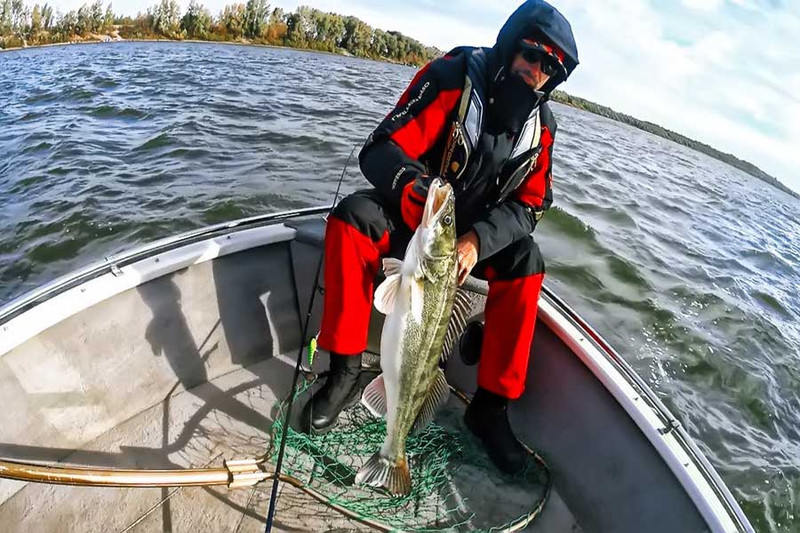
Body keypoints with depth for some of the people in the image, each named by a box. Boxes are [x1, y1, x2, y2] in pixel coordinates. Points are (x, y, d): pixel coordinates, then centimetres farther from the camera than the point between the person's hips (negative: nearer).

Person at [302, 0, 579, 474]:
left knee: (527, 263, -25)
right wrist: (409, 186, -47)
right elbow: (381, 150, -22)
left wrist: (476, 240, -28)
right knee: (352, 219, -31)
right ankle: (346, 373, -23)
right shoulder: (452, 77, -15)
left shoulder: (540, 124, -2)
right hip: (411, 213, -2)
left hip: (479, 232, 3)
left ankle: (491, 405, -13)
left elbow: (529, 205, -7)